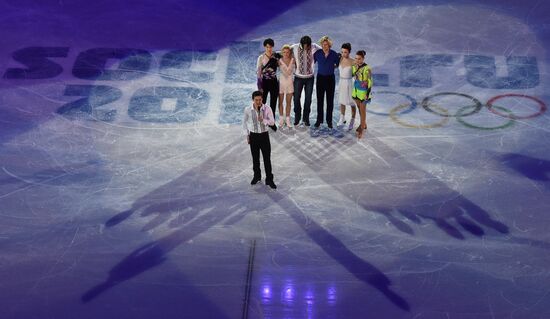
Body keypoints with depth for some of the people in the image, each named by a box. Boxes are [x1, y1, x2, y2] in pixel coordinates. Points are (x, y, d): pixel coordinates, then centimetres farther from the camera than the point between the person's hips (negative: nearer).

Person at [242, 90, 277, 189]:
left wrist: (263, 120, -27)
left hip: (264, 135, -1)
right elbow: (244, 122, 6)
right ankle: (257, 176, 35)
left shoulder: (267, 109, -13)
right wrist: (247, 135, 5)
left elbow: (272, 122, -8)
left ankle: (269, 179, 13)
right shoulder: (248, 110, -10)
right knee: (255, 158, 15)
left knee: (267, 158, 2)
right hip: (253, 135, 1)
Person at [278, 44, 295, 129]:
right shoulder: (280, 61, -7)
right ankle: (281, 119, 19)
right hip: (281, 82, -1)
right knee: (280, 102, 6)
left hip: (290, 82, 1)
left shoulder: (293, 60, -3)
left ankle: (288, 120, 12)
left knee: (288, 102, 5)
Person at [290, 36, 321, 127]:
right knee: (296, 98, 3)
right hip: (298, 77, 0)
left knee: (308, 99, 4)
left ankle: (306, 118, 17)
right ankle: (297, 117, 20)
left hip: (309, 77, 0)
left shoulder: (314, 47, -8)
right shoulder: (295, 47, -10)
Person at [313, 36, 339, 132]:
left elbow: (338, 64, 10)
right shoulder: (318, 53, -4)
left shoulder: (334, 54, -5)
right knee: (320, 100, 4)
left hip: (330, 78, 0)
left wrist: (332, 66, 0)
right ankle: (319, 120, 15)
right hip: (320, 78, 0)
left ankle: (329, 121, 14)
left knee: (330, 100, 4)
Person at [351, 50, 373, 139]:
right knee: (359, 108, 19)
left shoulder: (367, 69, -22)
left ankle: (361, 129, 13)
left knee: (362, 110, 3)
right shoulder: (354, 66, -4)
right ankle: (363, 124, 38)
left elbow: (370, 82, -17)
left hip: (363, 91, -6)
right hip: (356, 90, 7)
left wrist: (368, 94, -16)